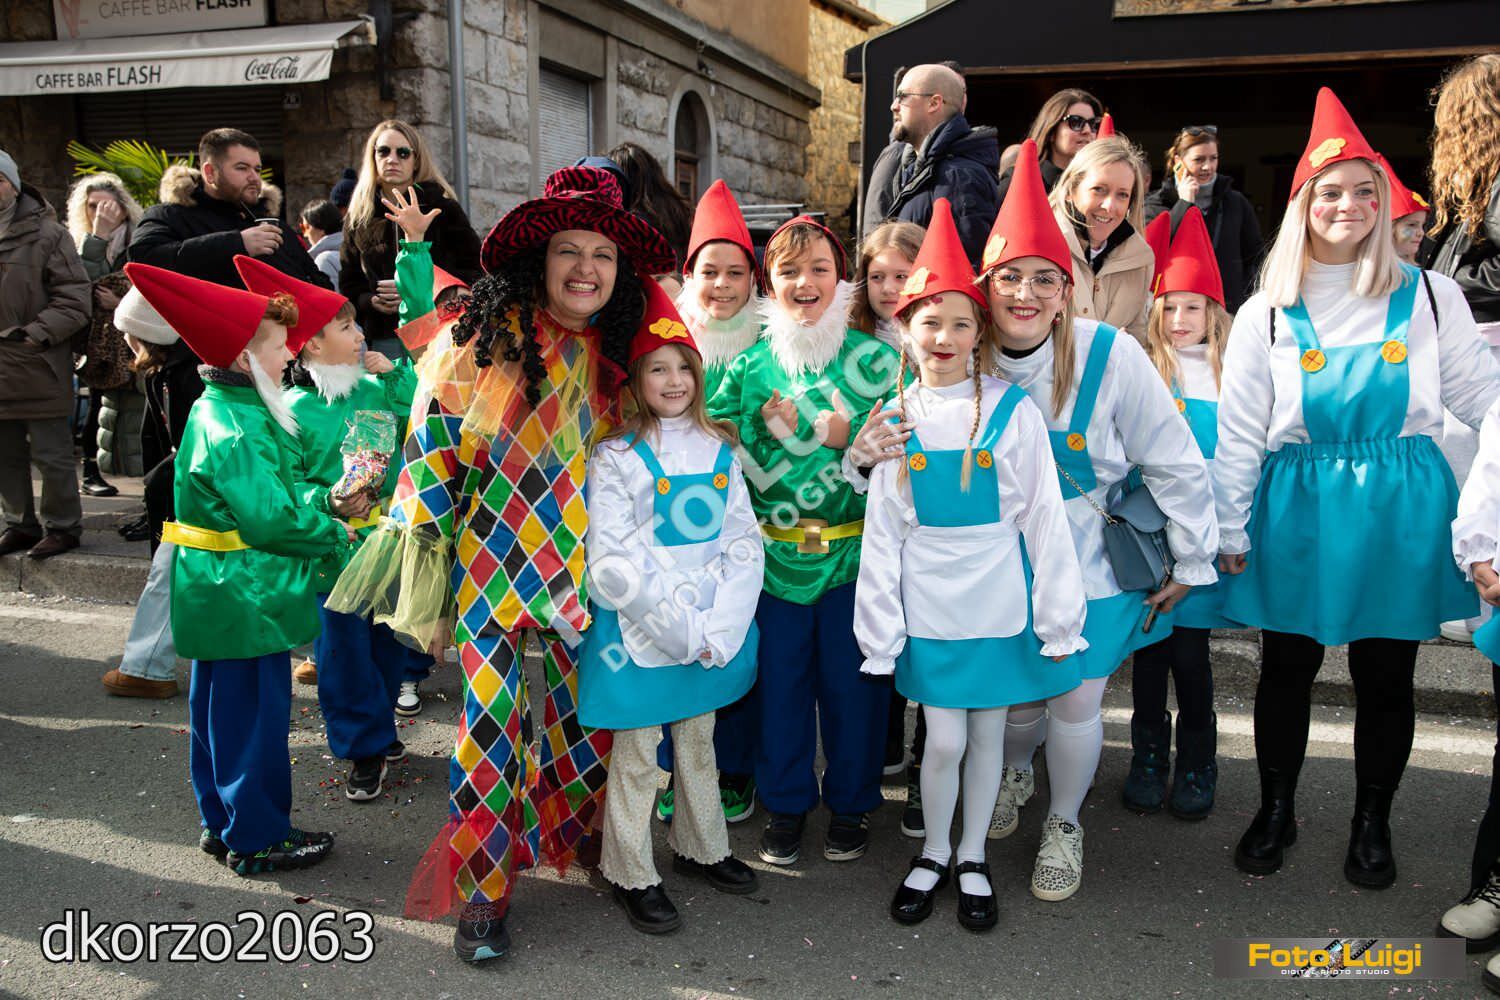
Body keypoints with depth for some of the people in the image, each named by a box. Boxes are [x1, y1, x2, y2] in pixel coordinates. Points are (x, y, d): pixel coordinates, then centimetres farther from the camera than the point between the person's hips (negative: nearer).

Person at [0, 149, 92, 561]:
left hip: (38, 368, -6)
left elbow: (76, 297, -8)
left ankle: (63, 526, 14)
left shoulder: (45, 234, -5)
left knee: (51, 454, 1)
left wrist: (38, 334, -16)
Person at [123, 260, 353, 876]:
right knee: (254, 714, 2)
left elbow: (269, 490, 15)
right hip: (247, 599, -11)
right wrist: (335, 531, -11)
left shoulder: (220, 408, 10)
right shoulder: (235, 428, -23)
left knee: (219, 706, 19)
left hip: (217, 596, 11)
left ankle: (222, 823, 34)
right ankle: (256, 840, 15)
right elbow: (270, 518, -25)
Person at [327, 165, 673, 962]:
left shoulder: (612, 356, 5)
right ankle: (481, 890, 13)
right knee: (491, 715, -3)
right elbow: (432, 445, -6)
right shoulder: (481, 339, -9)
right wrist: (424, 540, -7)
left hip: (579, 568, 5)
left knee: (578, 710, 12)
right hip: (492, 561, -4)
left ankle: (563, 846, 36)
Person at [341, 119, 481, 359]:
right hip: (384, 338, 3)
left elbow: (475, 270, -1)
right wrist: (372, 302, -7)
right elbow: (348, 286, 16)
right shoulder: (358, 219, 14)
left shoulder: (441, 208, 4)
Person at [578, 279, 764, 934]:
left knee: (699, 744, 20)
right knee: (636, 758, 8)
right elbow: (613, 561, -14)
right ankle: (631, 874, 24)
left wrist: (722, 626, -10)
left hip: (715, 633, 5)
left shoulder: (719, 449, 5)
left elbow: (744, 542, 2)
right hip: (641, 634, -4)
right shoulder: (616, 457, -9)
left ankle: (701, 848, 39)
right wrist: (680, 627, -17)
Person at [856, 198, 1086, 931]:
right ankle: (932, 855, 29)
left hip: (1000, 602, 0)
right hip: (928, 604, 1)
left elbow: (1044, 516, -4)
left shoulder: (1011, 410, -6)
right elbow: (882, 530, 2)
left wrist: (1058, 615, -5)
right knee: (944, 740, 5)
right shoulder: (898, 417, 0)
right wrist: (881, 628, 0)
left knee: (988, 734, 11)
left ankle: (972, 859, 31)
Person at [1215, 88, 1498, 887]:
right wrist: (1230, 530, 2)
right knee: (1286, 669, 9)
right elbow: (1237, 431, 3)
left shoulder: (1429, 296, 2)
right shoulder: (1268, 311, 2)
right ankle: (1275, 811, 28)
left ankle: (1372, 823, 29)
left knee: (1386, 675, 10)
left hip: (1401, 502, 0)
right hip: (1297, 502, 0)